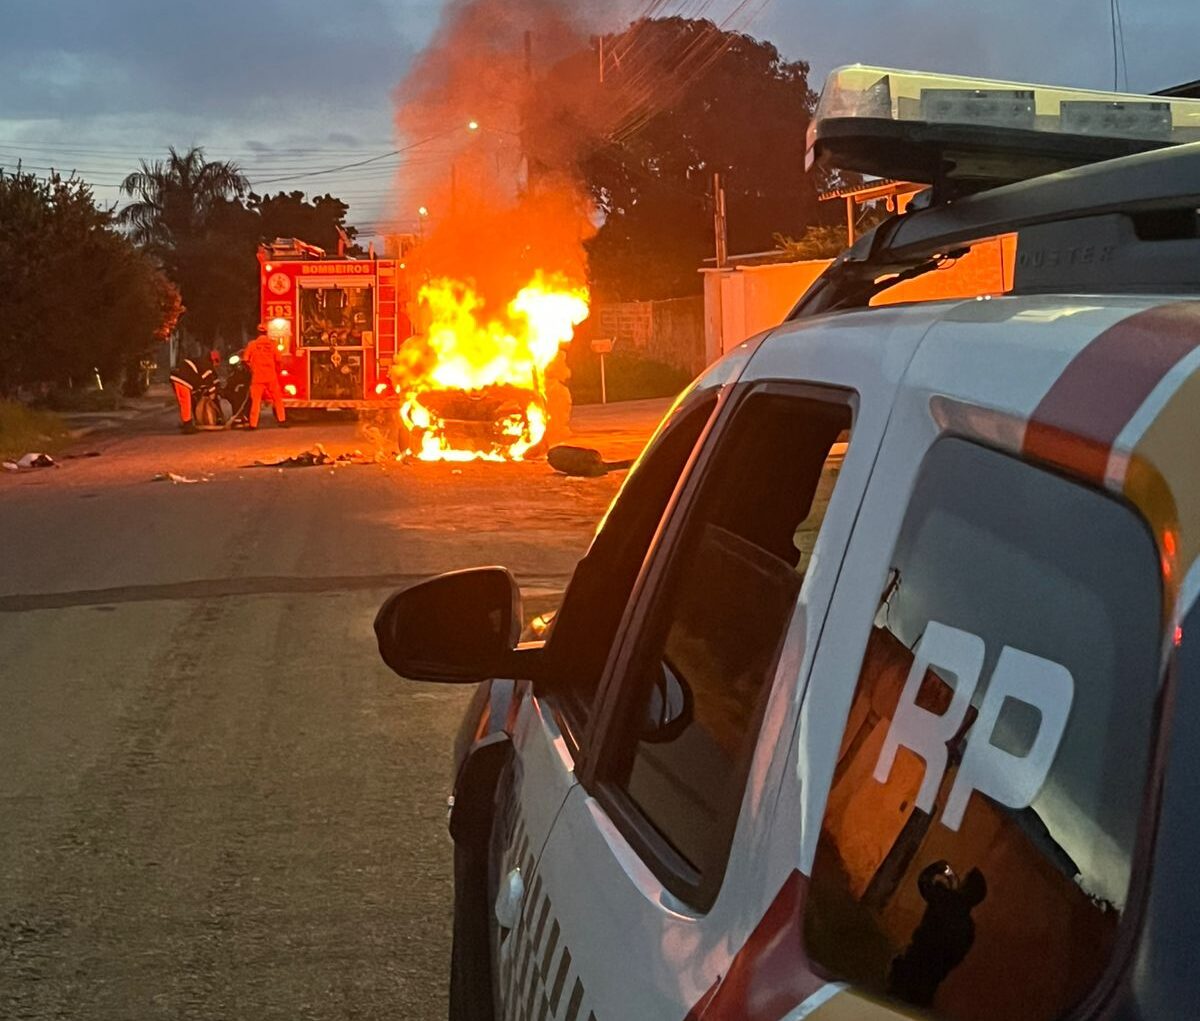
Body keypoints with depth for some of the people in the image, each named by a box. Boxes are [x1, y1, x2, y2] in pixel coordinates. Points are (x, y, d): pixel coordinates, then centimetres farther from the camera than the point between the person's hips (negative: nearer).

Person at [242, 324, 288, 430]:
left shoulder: (252, 344, -2)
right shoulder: (272, 345, 1)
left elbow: (245, 360, -4)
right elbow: (279, 361, -1)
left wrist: (251, 370, 12)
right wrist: (276, 371, 15)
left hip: (257, 377, -1)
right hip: (271, 377, 1)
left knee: (256, 400, 1)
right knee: (277, 399, 13)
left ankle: (253, 424, -1)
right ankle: (282, 419, 12)